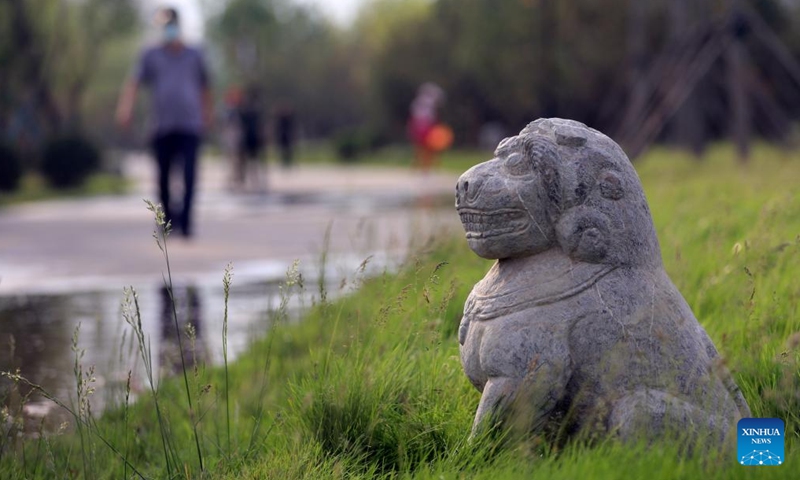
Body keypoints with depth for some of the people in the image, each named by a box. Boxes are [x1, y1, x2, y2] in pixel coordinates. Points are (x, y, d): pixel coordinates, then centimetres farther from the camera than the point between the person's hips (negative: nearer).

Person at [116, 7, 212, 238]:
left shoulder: (194, 55, 13)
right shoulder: (151, 56, 8)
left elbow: (204, 86, 26)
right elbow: (134, 83, -3)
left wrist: (207, 114, 29)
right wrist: (125, 108, -19)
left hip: (190, 125, 0)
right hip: (162, 127, 0)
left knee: (189, 175, -15)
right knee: (164, 177, 5)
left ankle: (185, 221, -19)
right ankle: (168, 218, 23)